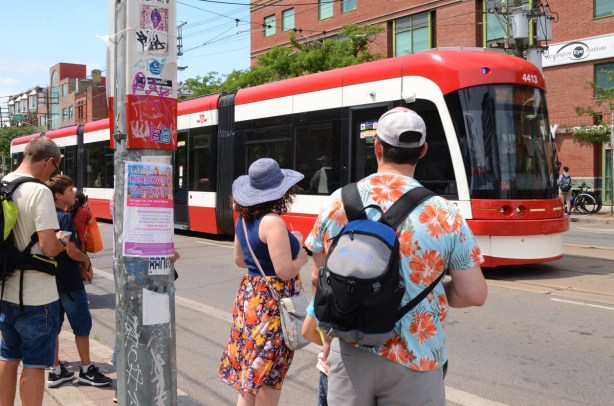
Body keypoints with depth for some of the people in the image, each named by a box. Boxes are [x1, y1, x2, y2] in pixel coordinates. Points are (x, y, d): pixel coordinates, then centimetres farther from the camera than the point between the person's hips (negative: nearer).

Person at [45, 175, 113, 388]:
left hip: (53, 280, 8)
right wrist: (86, 259, -2)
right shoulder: (65, 217, -17)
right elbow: (71, 251, -22)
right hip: (69, 282, -8)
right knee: (82, 324, 3)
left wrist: (79, 269, 13)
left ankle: (55, 371, 19)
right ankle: (86, 370, 11)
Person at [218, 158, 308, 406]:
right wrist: (301, 258, -6)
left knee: (248, 373, 18)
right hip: (271, 303, -8)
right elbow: (284, 271, -24)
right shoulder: (273, 221, -21)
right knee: (268, 378, 4)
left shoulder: (244, 219, 5)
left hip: (248, 296, 8)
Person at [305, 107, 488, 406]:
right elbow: (474, 294, -7)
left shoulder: (337, 202, -5)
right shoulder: (443, 214, -11)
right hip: (414, 359, -2)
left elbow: (318, 277, 5)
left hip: (349, 352, 2)